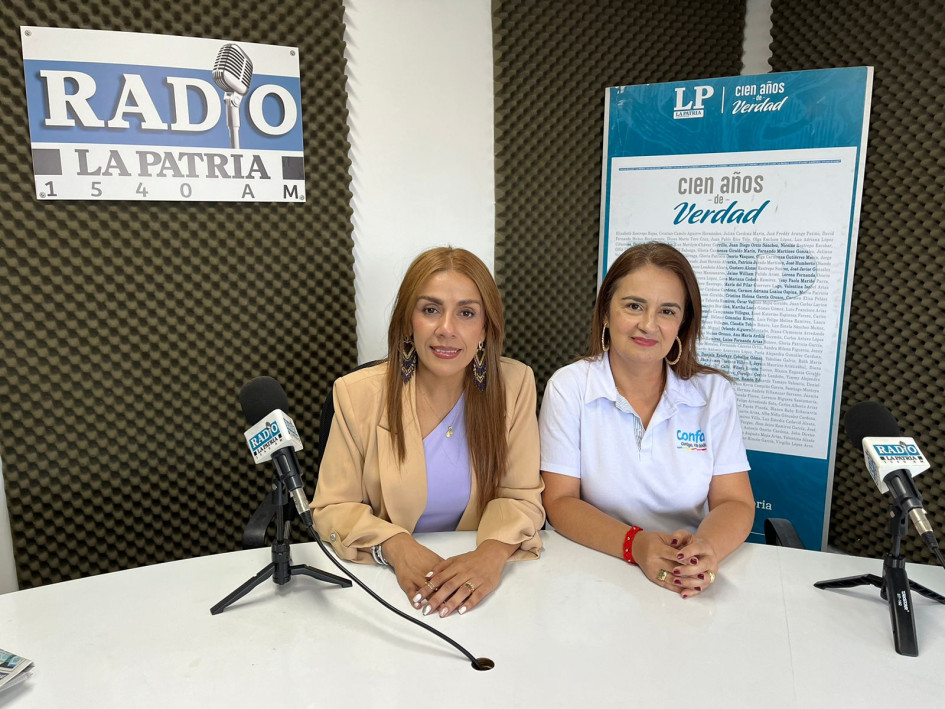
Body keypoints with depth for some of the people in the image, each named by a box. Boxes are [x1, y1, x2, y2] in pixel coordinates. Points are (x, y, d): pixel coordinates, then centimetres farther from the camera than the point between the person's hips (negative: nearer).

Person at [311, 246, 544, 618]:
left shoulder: (515, 384, -6)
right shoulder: (358, 393, -7)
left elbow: (521, 497, -3)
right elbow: (332, 508, -4)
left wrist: (494, 551, -23)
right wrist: (396, 547, -22)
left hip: (477, 579, 0)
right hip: (386, 582, 1)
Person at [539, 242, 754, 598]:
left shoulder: (714, 392, 0)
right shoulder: (568, 387, -5)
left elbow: (735, 503, -1)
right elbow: (559, 501, -6)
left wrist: (707, 548, -23)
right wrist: (635, 544, -22)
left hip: (689, 587, 2)